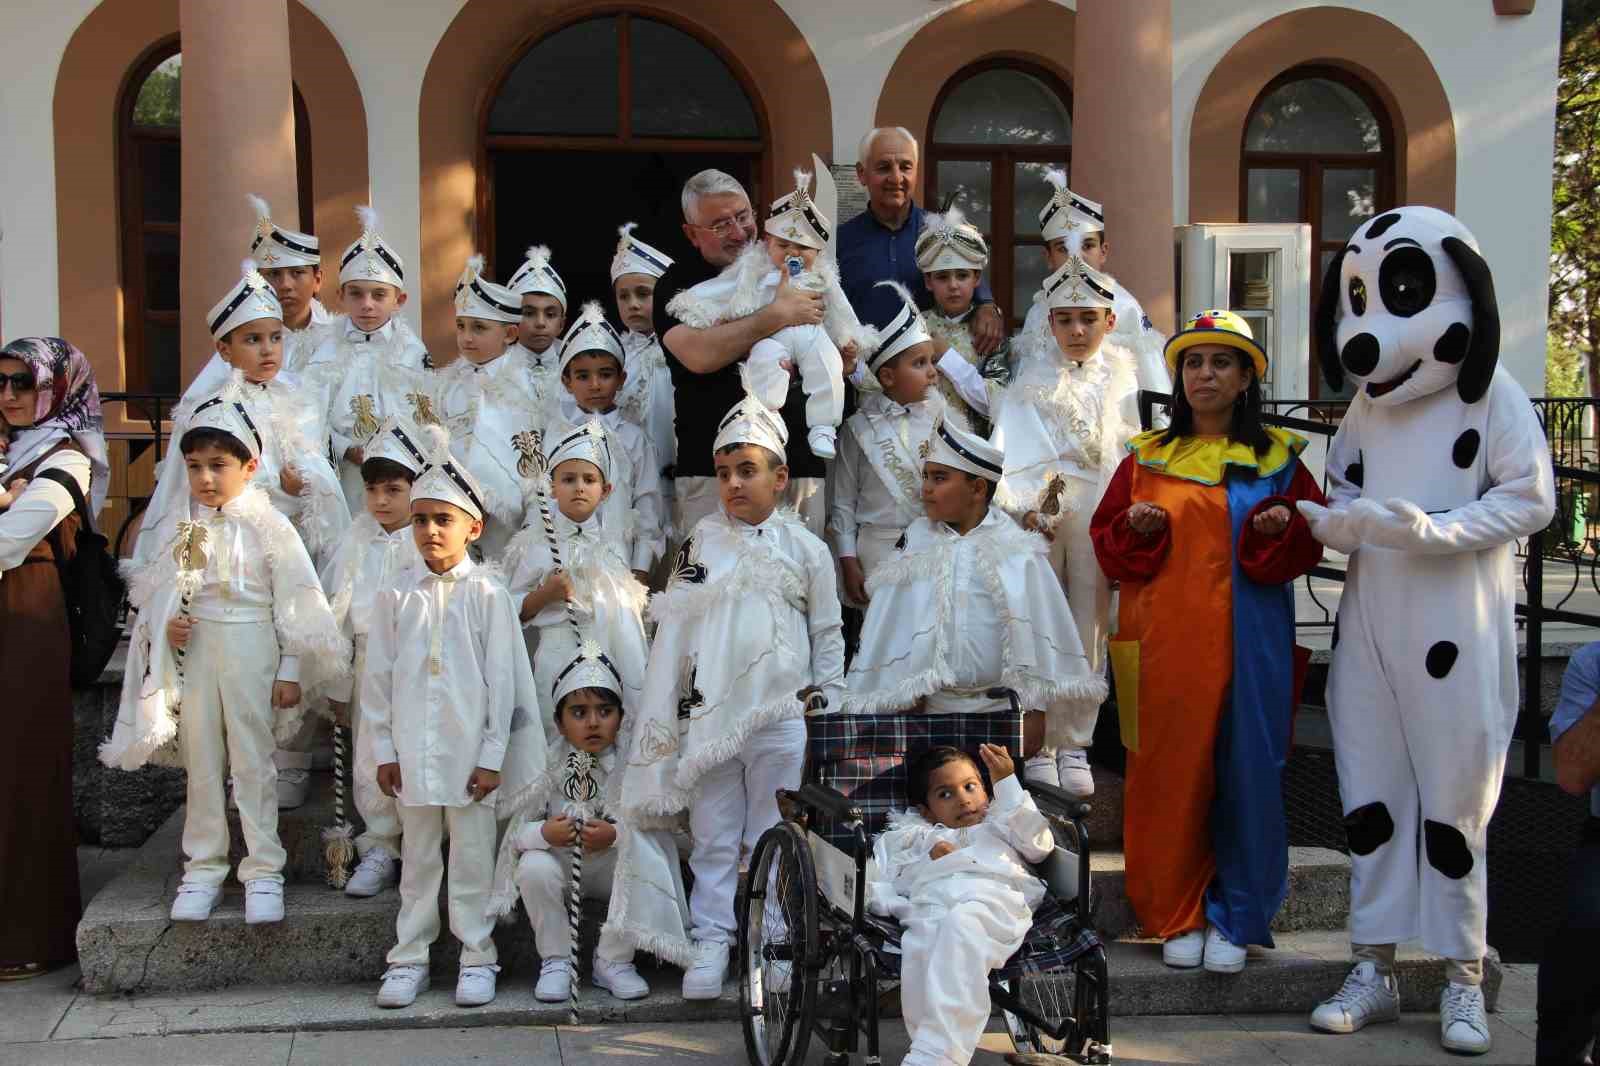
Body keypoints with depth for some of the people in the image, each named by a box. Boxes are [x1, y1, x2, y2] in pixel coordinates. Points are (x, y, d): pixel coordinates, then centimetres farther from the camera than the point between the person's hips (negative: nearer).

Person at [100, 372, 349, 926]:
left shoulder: (267, 525, -8)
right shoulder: (184, 528, 4)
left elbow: (295, 601, -7)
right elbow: (161, 592, 12)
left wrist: (290, 670, -7)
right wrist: (166, 626, -10)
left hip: (251, 655, -4)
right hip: (194, 653, 4)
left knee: (253, 762, 3)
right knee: (201, 761, 11)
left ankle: (263, 870, 12)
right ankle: (204, 867, 22)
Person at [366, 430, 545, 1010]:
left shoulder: (487, 594, -4)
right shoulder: (397, 597, 4)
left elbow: (503, 679, -4)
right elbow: (378, 678, 7)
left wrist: (492, 755, -7)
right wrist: (383, 750, 4)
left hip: (470, 752, -2)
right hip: (412, 753, 3)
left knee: (472, 858, 5)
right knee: (417, 858, 12)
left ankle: (476, 957, 17)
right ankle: (409, 957, 22)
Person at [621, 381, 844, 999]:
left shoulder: (807, 550, 6)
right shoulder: (701, 542, 7)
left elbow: (828, 635, 12)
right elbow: (672, 629, 6)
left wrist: (828, 705, 7)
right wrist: (660, 717, 2)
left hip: (782, 716, -1)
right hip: (710, 714, 1)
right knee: (713, 838, 5)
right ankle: (710, 945, 12)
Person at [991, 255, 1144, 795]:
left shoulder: (1121, 375, 8)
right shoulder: (1035, 375, 0)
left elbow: (1130, 446, 10)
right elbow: (1018, 445, -10)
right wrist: (1029, 504, -23)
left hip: (1100, 513, 2)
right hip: (1041, 511, -2)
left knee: (1090, 628, 5)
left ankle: (1074, 745, 15)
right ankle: (1037, 744, 9)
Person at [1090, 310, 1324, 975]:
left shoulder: (1278, 458, 8)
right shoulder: (1146, 458, 9)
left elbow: (1309, 546, 8)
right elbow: (1106, 542, 10)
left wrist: (1280, 530, -13)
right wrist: (1136, 529, -10)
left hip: (1249, 643, 0)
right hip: (1165, 643, 1)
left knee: (1246, 770, 1)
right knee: (1169, 773, 2)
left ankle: (1235, 917, 14)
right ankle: (1177, 914, 15)